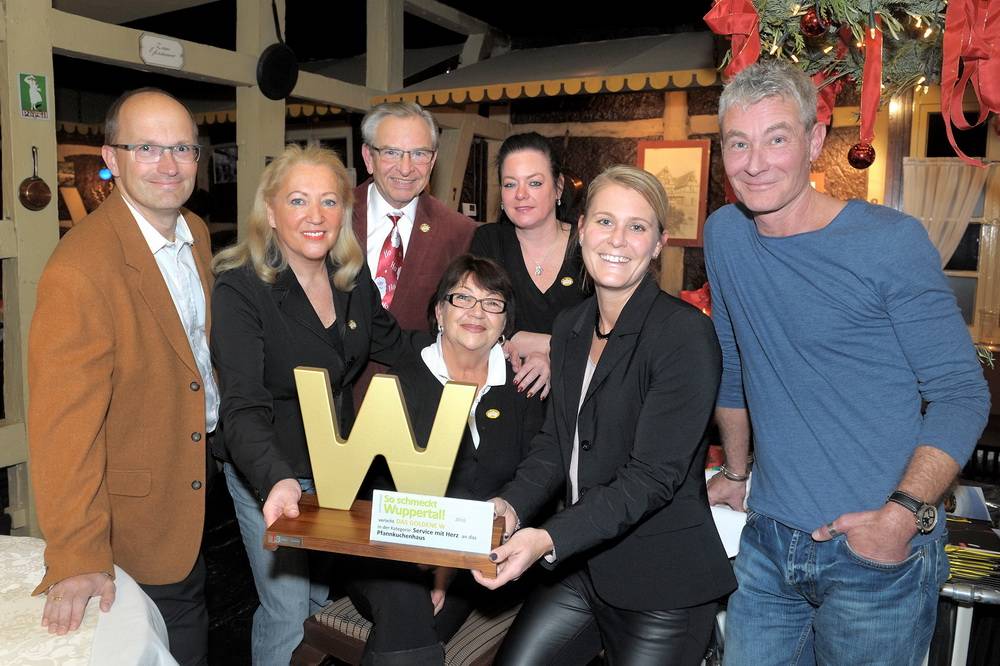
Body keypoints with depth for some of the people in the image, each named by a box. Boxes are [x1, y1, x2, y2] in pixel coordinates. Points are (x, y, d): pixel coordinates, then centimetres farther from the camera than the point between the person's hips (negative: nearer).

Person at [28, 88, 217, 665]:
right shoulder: (79, 271, -26)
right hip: (141, 505, -7)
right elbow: (62, 423, -25)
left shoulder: (196, 232, 0)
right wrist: (77, 555, -22)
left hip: (204, 465, 7)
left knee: (195, 607, 25)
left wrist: (222, 431, 12)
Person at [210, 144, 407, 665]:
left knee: (328, 595, 22)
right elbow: (243, 408, -30)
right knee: (289, 611, 6)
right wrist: (276, 481, -46)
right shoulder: (240, 289, -22)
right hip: (269, 475, -5)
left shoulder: (353, 279, -4)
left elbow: (394, 347, 10)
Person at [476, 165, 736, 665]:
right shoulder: (569, 326, 4)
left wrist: (550, 539, -29)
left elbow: (653, 475, -22)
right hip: (580, 565, 6)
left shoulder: (684, 333, -18)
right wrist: (511, 505, -10)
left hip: (662, 585, -6)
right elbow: (555, 440, 7)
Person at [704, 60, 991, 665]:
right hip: (767, 545, 4)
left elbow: (962, 393, -10)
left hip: (877, 553, -4)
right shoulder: (725, 234, 2)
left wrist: (904, 512, -21)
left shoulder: (891, 241, -12)